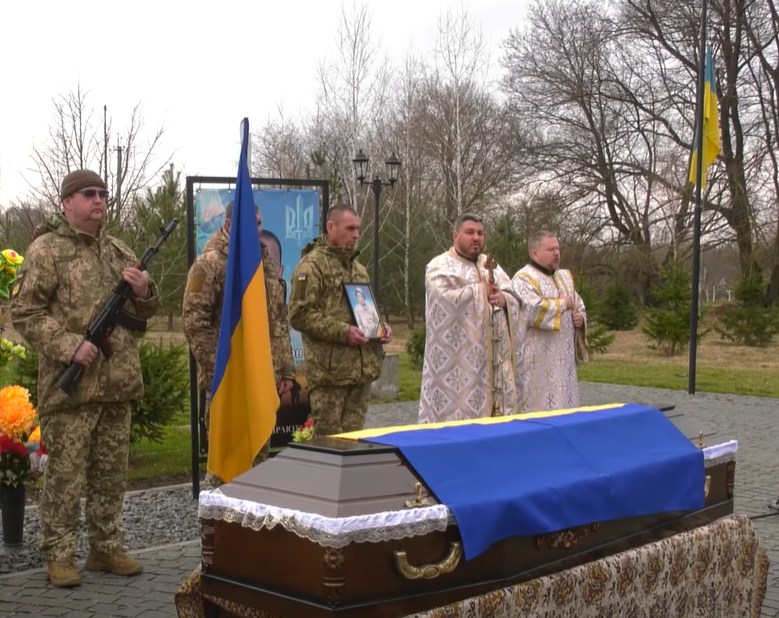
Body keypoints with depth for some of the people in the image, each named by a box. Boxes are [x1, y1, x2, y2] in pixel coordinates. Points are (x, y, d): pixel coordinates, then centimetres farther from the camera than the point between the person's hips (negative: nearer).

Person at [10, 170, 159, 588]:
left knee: (111, 473, 12)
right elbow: (24, 314, -9)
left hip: (117, 382, 6)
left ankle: (106, 548, 23)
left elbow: (144, 312, 21)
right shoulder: (46, 250, -6)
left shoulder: (120, 252, 13)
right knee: (65, 475, -1)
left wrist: (144, 293, -2)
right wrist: (69, 346, -19)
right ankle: (59, 554, 10)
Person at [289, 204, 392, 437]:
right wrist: (342, 332, -19)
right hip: (330, 369, -7)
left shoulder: (358, 267, 20)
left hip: (362, 366, 7)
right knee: (328, 438, -2)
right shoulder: (312, 265, -7)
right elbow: (300, 314, -15)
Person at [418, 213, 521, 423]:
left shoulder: (491, 265, 18)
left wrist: (503, 299, -10)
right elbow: (444, 299, -20)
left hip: (493, 360, 6)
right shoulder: (440, 266, -2)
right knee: (458, 414, -7)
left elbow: (515, 302, 13)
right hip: (457, 363, -6)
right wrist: (480, 291, -10)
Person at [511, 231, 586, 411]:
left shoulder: (565, 277, 16)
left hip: (563, 359, 8)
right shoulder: (524, 279, -10)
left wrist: (581, 317, 1)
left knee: (563, 407, 11)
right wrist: (562, 303, -11)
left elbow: (580, 307, 24)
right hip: (537, 361, -8)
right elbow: (534, 312, -26)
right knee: (540, 409, -6)